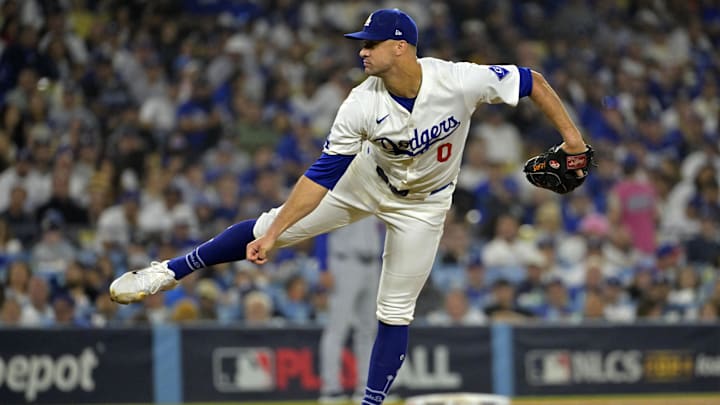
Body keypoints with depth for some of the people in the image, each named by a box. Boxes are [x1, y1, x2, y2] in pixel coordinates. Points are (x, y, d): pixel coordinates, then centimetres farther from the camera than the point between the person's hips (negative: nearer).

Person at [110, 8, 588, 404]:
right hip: (366, 179, 1)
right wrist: (273, 235, -28)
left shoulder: (460, 81, -32)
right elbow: (322, 175, -24)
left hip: (422, 204, -1)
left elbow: (531, 81, -19)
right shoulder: (362, 105, -27)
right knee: (272, 228, -1)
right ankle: (172, 271, 14)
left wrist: (569, 132, -19)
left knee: (395, 313, -2)